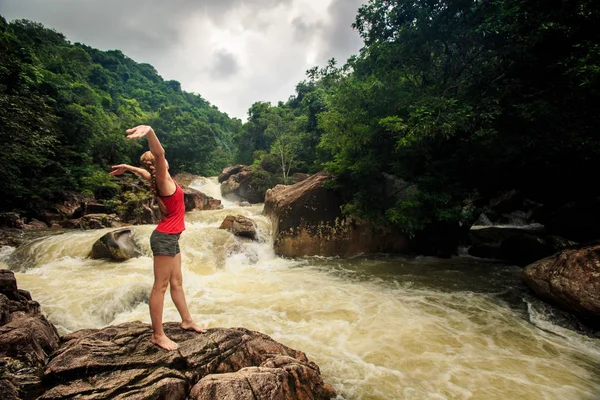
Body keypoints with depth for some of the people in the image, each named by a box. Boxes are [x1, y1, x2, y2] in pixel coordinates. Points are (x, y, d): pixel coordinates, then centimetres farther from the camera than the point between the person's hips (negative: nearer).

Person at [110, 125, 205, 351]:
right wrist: (150, 132, -49)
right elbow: (159, 153, -33)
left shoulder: (158, 179, 12)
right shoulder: (163, 180, -14)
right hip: (165, 238, -9)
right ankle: (158, 335, 9)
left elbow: (144, 172, 33)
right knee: (160, 286, -1)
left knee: (177, 282, 17)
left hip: (169, 238, 9)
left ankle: (187, 321, 30)